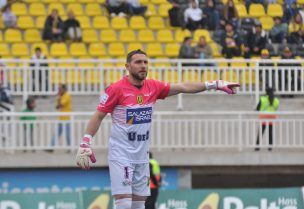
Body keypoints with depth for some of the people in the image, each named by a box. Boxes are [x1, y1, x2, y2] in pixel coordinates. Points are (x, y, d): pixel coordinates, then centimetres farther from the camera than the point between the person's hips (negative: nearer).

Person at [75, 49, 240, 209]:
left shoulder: (153, 87, 3)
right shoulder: (116, 89, -11)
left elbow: (183, 87, 6)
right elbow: (98, 116, -7)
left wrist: (215, 85, 0)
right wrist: (85, 145, -12)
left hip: (142, 156, 6)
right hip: (121, 155, -6)